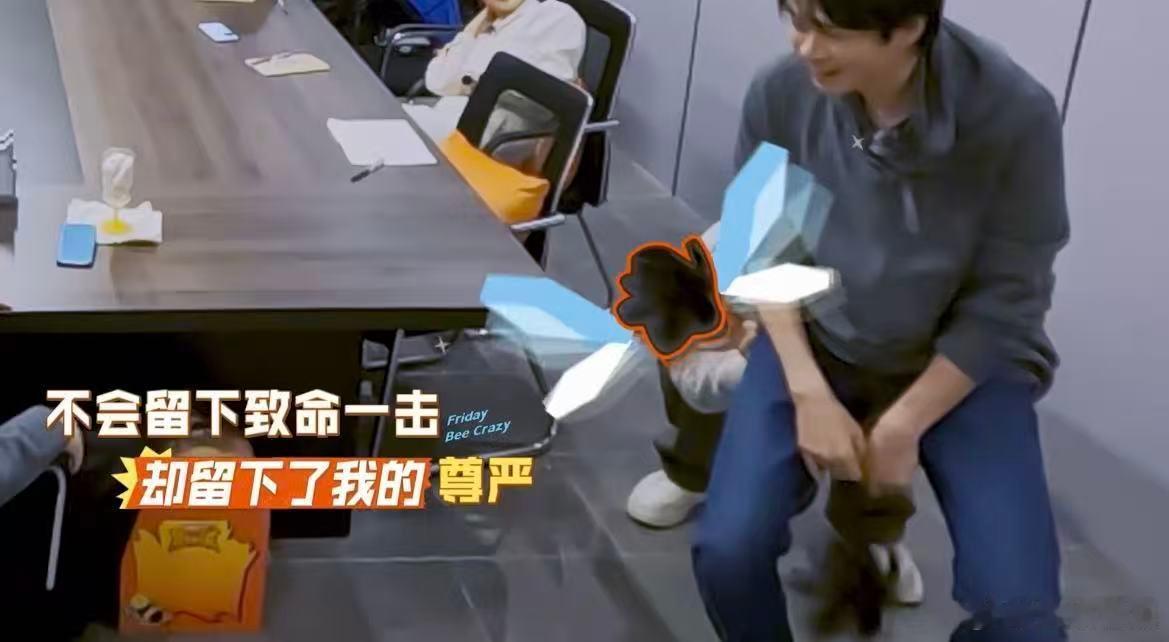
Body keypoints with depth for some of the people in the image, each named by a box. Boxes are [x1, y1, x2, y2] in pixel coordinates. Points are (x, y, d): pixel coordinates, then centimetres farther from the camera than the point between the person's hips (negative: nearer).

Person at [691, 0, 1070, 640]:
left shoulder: (1015, 114, -23)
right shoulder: (780, 93, -17)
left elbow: (1004, 303, -13)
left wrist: (903, 425, -15)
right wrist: (810, 394, -13)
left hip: (966, 359, -1)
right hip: (813, 341, 1)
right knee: (727, 552, -19)